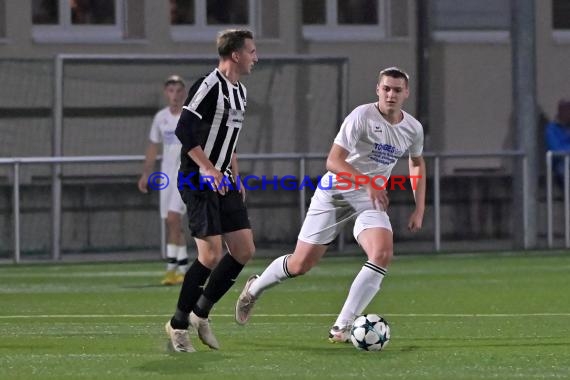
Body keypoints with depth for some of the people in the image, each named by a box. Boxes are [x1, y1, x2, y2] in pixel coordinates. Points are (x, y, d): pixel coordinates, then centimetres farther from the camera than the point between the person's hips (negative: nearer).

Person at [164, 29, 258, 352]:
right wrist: (210, 170, -24)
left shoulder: (240, 92, 14)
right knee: (212, 255, -14)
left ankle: (201, 313, 15)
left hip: (224, 183, 9)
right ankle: (178, 325, 0)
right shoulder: (208, 86, -15)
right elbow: (184, 131, -20)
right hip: (198, 181, -9)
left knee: (244, 251, 4)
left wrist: (236, 178, 18)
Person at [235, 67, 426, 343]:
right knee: (301, 263, 0)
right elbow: (333, 162, -23)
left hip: (371, 199, 4)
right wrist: (367, 182, -37)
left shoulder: (413, 129, 0)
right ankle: (254, 288, 34)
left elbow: (417, 162, 22)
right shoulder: (362, 116, -18)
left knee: (383, 254, -24)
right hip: (334, 194, -4)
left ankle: (342, 328, -19)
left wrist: (419, 209, 14)